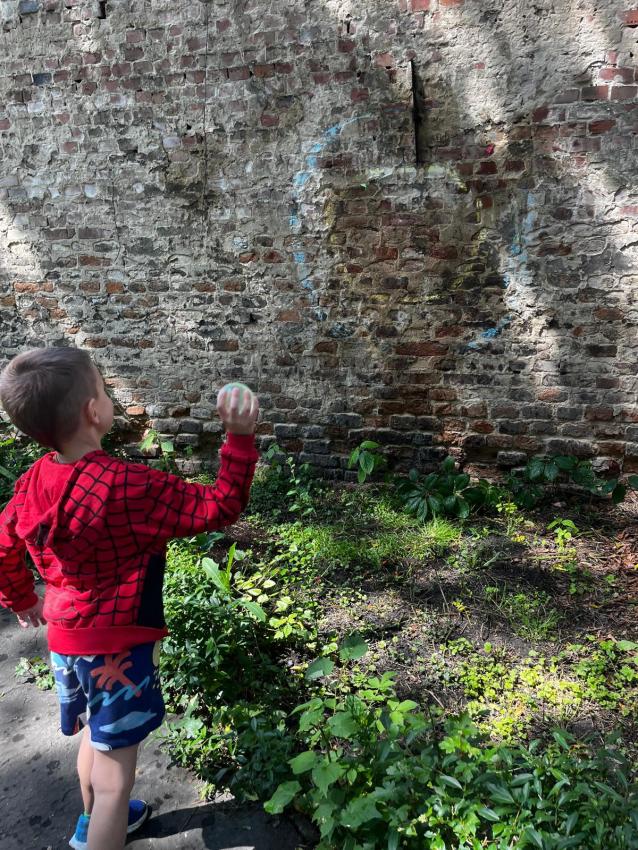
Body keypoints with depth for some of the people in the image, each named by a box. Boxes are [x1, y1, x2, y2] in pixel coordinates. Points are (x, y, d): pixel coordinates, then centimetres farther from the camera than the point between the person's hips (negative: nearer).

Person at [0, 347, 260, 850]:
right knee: (113, 777, 8)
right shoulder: (128, 487, -29)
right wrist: (240, 436, -24)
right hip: (117, 649, -8)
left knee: (95, 736, 31)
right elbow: (220, 508, -24)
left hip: (66, 640, 8)